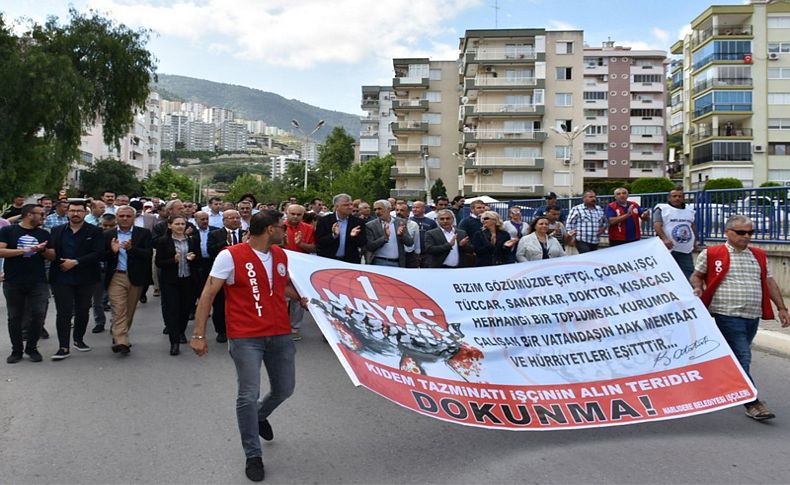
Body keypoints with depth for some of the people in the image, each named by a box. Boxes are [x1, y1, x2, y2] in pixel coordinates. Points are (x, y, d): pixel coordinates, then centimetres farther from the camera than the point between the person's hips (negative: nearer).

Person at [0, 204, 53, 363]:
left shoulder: (44, 234, 11)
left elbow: (52, 256, 10)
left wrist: (43, 250, -11)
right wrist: (25, 250, -15)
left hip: (38, 283, 2)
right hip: (13, 283, -2)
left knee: (38, 316, -2)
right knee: (15, 317, 7)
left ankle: (32, 348, 15)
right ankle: (17, 350, 19)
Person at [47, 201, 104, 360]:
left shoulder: (94, 232, -1)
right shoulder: (57, 231, 9)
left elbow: (98, 253, -10)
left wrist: (76, 262, -15)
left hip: (85, 279, 0)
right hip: (61, 279, 0)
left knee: (83, 311, 12)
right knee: (63, 313, -3)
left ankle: (79, 339, 31)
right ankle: (64, 347, 0)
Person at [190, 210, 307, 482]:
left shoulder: (281, 255, 8)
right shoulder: (230, 256, -11)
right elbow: (208, 294, -9)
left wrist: (302, 298, 10)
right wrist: (199, 334, -12)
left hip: (280, 334, 6)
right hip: (245, 337, -6)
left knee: (284, 390, 15)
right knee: (248, 396, -4)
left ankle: (260, 416, 48)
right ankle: (253, 456, 14)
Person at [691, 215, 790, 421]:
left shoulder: (759, 256, 15)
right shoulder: (711, 254, 0)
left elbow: (769, 282, 18)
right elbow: (697, 275, 9)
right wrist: (698, 288, -12)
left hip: (753, 316, 6)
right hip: (728, 315, -6)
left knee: (739, 356, 15)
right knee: (742, 358, -10)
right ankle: (753, 403, -4)